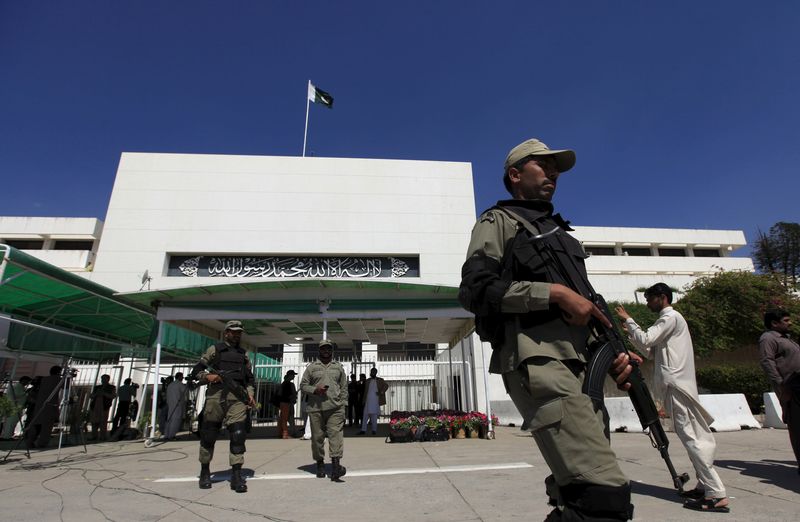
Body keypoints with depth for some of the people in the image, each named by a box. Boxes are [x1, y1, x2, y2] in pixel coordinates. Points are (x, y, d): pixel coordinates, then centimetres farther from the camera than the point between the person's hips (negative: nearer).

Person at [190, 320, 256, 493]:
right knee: (208, 435, 7)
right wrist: (207, 376, -12)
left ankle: (236, 475, -4)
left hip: (237, 397, 2)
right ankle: (205, 471, 27)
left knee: (238, 434, -8)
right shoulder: (214, 349, 9)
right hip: (216, 395, -2)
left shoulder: (244, 354, 19)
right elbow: (196, 372, 8)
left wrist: (250, 394, 5)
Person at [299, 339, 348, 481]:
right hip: (316, 407, 0)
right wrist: (315, 390, -10)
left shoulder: (338, 367, 14)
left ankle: (335, 464, -16)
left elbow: (344, 387, 14)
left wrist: (343, 404, 4)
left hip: (335, 408, 0)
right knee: (317, 436, 5)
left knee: (336, 434, -13)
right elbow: (303, 385, 8)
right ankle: (320, 463, 21)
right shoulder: (311, 367, 11)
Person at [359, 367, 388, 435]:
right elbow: (365, 391, 11)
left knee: (374, 415, 1)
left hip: (375, 401, -2)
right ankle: (363, 430, 5)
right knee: (365, 415, 0)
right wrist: (364, 401, 6)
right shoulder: (367, 381, 11)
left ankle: (374, 430, 10)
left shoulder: (380, 380, 3)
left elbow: (386, 386, 3)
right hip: (368, 401, 3)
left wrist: (381, 392, -10)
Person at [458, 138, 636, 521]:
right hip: (538, 364, -8)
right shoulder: (499, 221, 5)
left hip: (580, 366, 9)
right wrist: (555, 292, -13)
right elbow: (475, 290, -11)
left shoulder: (559, 232, 28)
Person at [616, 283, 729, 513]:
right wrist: (630, 333, 13)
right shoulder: (669, 319, 22)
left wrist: (628, 320, -6)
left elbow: (645, 339, -18)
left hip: (676, 384, -10)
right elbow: (651, 352, 22)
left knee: (690, 436, -10)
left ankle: (716, 494, -8)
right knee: (692, 436, 12)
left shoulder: (671, 317, -8)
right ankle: (705, 485, 18)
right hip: (676, 384, 10)